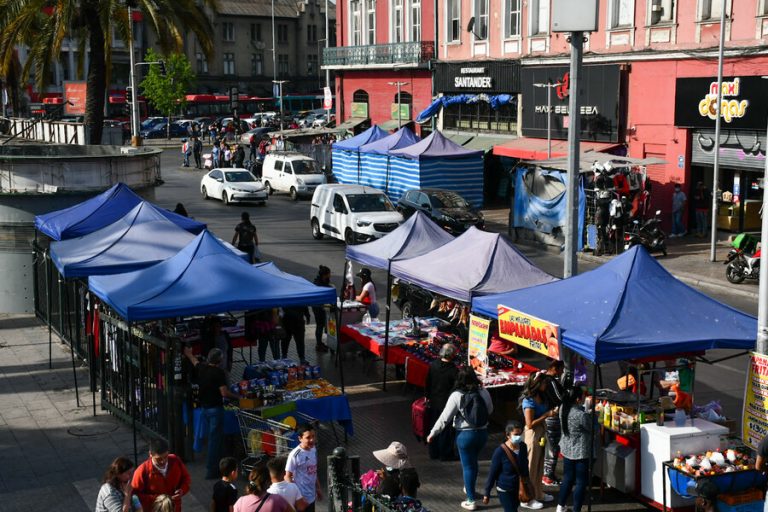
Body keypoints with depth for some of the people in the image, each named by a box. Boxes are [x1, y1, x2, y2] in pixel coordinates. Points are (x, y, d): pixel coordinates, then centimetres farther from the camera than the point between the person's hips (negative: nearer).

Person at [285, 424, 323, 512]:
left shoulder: (313, 450, 2)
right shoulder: (295, 455, -21)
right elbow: (288, 477, -16)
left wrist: (318, 488, 18)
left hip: (311, 496, 8)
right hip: (301, 497, -8)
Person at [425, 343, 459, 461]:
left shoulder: (433, 365, -8)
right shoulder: (453, 370, -23)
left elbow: (427, 383, 2)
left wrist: (427, 396, 16)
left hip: (434, 402, 5)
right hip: (447, 403, -5)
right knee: (447, 430, 9)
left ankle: (433, 452, 29)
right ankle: (446, 454, 19)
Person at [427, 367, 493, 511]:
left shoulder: (457, 396, -17)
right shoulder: (484, 392, -7)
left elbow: (445, 417, -14)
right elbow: (490, 410, 9)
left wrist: (433, 433, -5)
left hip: (465, 434, -4)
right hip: (482, 432, 4)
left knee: (467, 466, 7)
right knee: (473, 462, 26)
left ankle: (471, 500, 13)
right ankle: (469, 488, 44)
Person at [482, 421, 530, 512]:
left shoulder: (523, 447, -4)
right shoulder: (500, 451, -21)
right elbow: (492, 473, -14)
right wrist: (487, 493, -9)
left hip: (518, 488, 6)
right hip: (504, 489, -6)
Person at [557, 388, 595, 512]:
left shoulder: (563, 409, -6)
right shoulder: (581, 415, -28)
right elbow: (592, 427, -12)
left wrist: (586, 409, 0)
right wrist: (590, 410, -3)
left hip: (566, 450, 7)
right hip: (580, 452, -7)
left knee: (567, 478, 22)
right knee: (581, 482, 7)